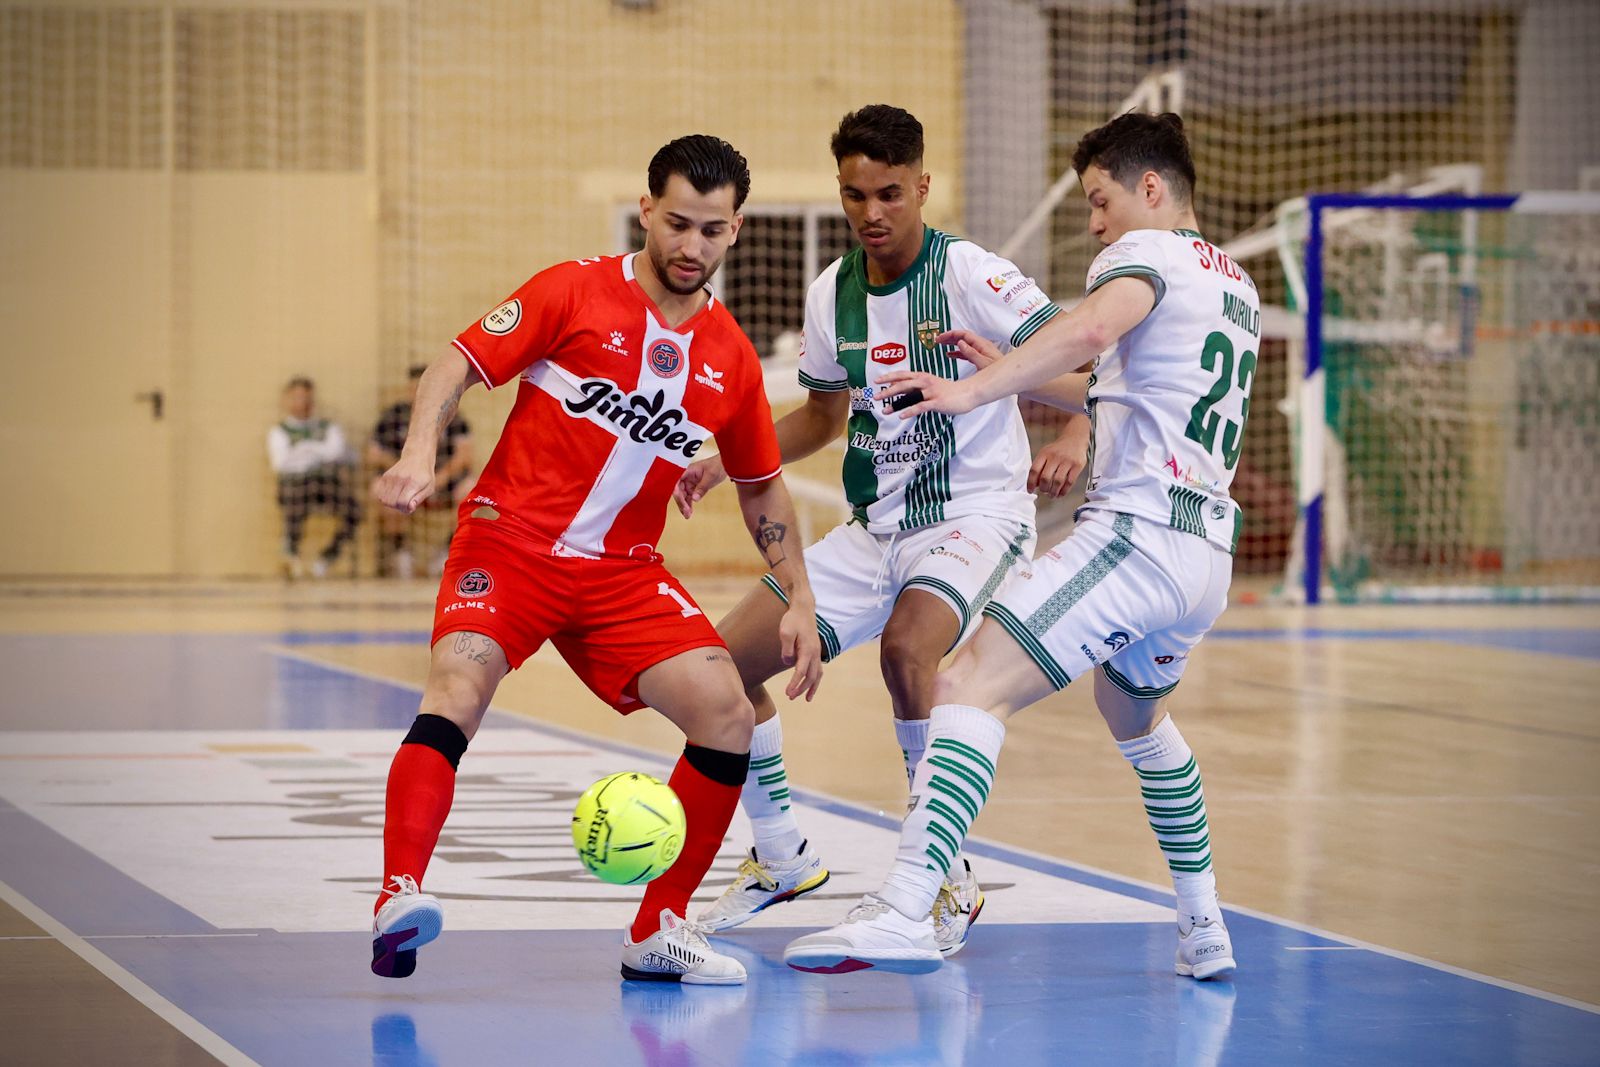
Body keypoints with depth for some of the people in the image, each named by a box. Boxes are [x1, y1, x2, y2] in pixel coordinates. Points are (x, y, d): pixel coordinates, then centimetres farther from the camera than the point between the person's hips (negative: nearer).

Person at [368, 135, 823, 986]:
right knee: (459, 683, -29)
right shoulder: (575, 294, -3)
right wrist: (420, 453, -25)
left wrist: (798, 601, 13)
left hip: (624, 572, 4)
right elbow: (458, 364, -7)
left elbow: (762, 486, 20)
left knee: (727, 714, -10)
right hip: (510, 541, -4)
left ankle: (657, 932, 3)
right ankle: (400, 899, -38)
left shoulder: (730, 358, 8)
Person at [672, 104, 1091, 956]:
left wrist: (1074, 440, -37)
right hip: (874, 529, 7)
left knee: (906, 648, -35)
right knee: (726, 659, -1)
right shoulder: (832, 294, 5)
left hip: (975, 516, -7)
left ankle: (949, 879, -17)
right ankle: (781, 859, 21)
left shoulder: (971, 275, -14)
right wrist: (727, 462, 9)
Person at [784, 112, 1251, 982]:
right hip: (1208, 545, 10)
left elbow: (1090, 328, -26)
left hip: (1135, 531, -10)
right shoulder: (1235, 284, 24)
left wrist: (974, 390, -31)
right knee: (1135, 715, 34)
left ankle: (903, 911, -35)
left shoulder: (1148, 251, -3)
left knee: (970, 688, -19)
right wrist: (1015, 376, 30)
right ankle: (1204, 932, 36)